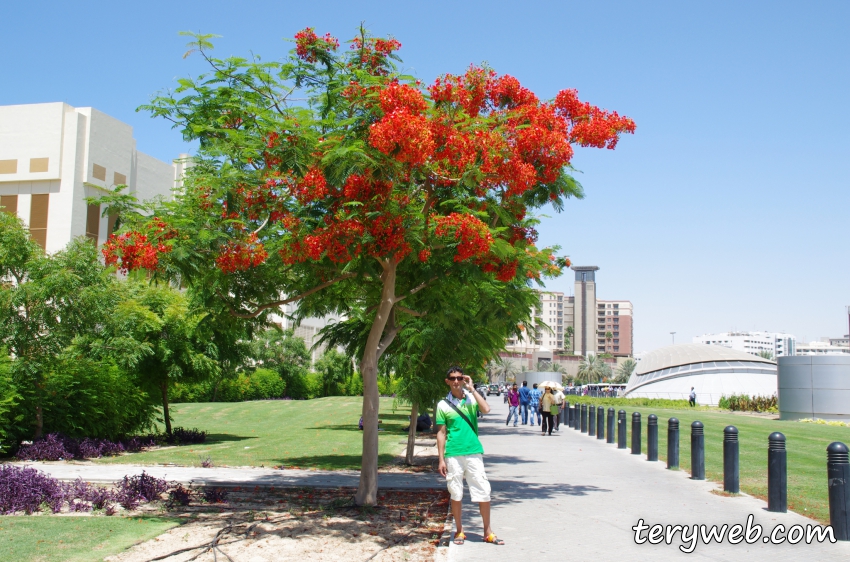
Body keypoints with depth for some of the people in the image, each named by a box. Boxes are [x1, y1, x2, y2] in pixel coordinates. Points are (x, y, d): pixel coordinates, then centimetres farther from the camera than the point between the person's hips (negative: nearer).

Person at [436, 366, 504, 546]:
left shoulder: (471, 398, 6)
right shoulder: (443, 404, 3)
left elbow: (486, 409, -15)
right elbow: (441, 433, 4)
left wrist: (472, 389, -10)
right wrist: (441, 460, -1)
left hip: (474, 452, 1)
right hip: (453, 455, -1)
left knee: (483, 492, 0)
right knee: (456, 494, 5)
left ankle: (488, 532, 11)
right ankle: (459, 531, 20)